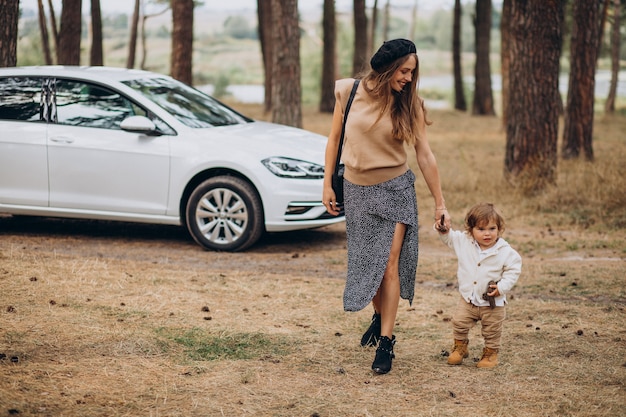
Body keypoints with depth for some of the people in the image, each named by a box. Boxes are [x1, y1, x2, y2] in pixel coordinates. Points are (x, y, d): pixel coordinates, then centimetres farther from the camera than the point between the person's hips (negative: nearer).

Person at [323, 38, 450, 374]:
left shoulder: (409, 104, -7)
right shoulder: (349, 92, -6)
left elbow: (424, 154, -3)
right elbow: (334, 139, 4)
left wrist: (439, 203, -1)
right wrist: (327, 185, 3)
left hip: (395, 189, -2)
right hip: (356, 190, 2)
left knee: (389, 263, -8)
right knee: (366, 262, 12)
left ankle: (386, 341, -2)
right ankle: (380, 315, 38)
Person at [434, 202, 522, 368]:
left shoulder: (505, 251, -15)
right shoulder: (464, 242, -6)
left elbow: (514, 269, -8)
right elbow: (449, 238, 10)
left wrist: (502, 286, -17)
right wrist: (443, 230, -11)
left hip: (492, 302, -2)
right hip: (468, 299, 2)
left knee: (492, 330, 10)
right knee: (459, 323, 2)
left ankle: (490, 353, 32)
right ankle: (460, 348, 26)